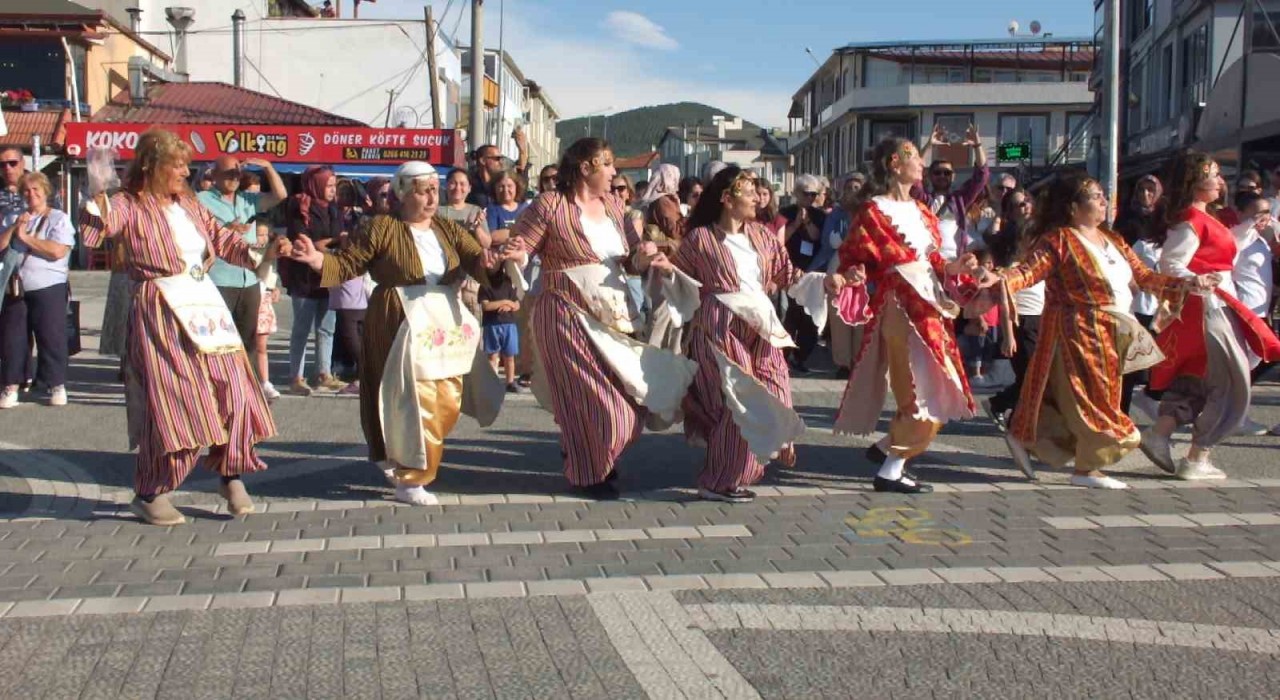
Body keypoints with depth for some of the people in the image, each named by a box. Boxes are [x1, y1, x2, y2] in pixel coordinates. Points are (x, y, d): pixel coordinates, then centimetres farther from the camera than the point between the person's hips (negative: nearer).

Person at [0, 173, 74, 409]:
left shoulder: (59, 219, 0)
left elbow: (58, 251, -16)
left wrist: (25, 236, -8)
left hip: (49, 289, -5)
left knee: (51, 336, -3)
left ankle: (57, 386, 7)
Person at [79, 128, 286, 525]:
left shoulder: (189, 205, 13)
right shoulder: (129, 206, -6)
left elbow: (222, 241, 17)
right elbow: (91, 233, -23)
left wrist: (263, 253, 4)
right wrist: (97, 198, -39)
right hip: (161, 313, -6)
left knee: (231, 390, 3)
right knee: (171, 401, -5)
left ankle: (231, 475, 19)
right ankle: (150, 493, 11)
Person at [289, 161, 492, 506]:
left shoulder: (447, 229, 9)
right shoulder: (383, 227, -5)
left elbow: (477, 260, -2)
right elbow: (349, 263, -6)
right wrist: (318, 258, -25)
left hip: (445, 323, 6)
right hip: (402, 325, -6)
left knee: (447, 402, 11)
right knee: (416, 403, -8)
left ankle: (400, 460, 32)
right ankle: (409, 480, 4)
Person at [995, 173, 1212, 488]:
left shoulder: (1111, 240, 17)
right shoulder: (1058, 240, -8)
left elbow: (1143, 276, 19)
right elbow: (1030, 270, -20)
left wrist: (1188, 283, 13)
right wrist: (1001, 279, -40)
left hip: (1112, 336, 8)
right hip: (1080, 331, -8)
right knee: (1092, 395, -4)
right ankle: (1087, 468, 6)